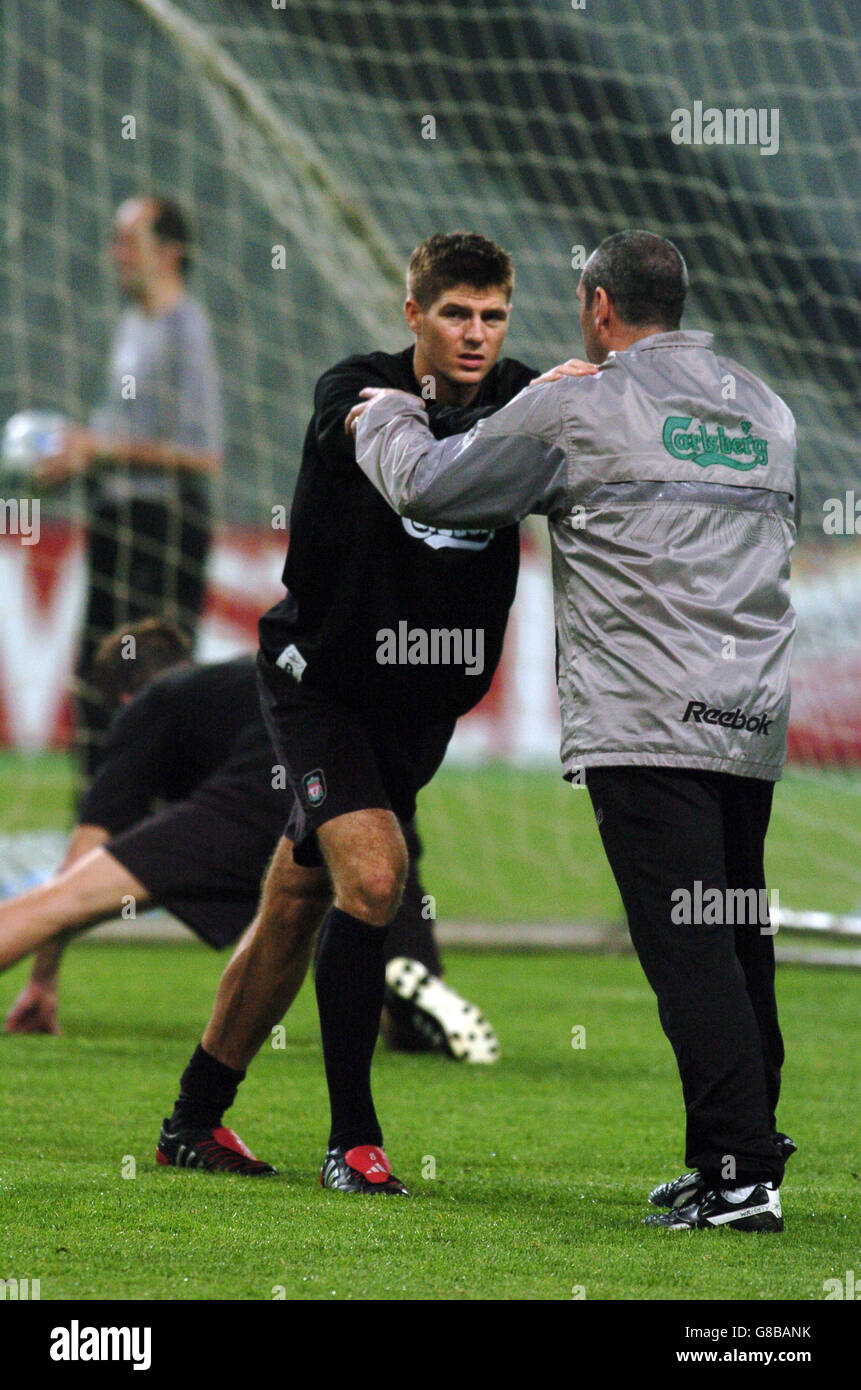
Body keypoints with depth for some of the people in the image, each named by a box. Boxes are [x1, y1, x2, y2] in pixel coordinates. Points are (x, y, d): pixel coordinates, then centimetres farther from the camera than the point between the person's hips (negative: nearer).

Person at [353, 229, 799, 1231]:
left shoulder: (578, 407, -2)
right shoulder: (767, 409, 18)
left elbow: (427, 484, 2)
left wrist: (383, 418, 25)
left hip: (648, 725, -7)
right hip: (755, 723, 7)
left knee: (686, 950, -10)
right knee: (737, 944, 12)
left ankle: (741, 1169, -16)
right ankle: (745, 1151, 14)